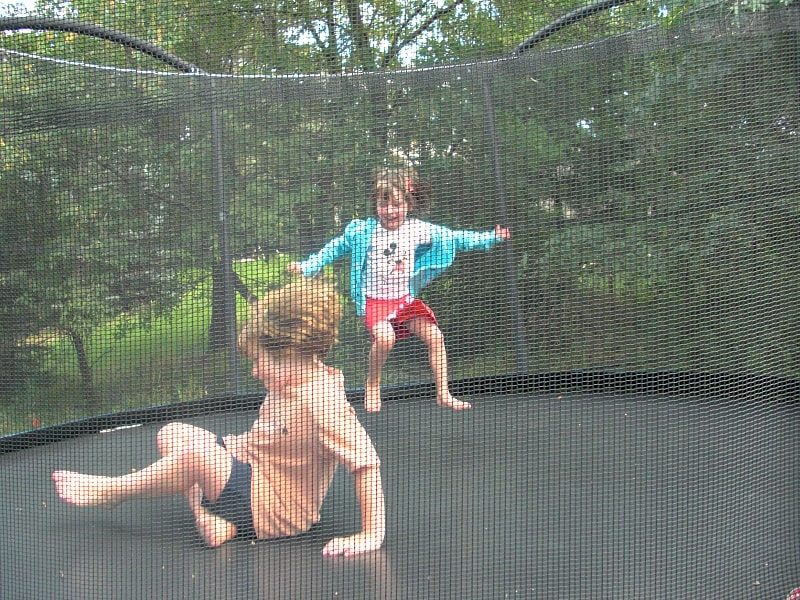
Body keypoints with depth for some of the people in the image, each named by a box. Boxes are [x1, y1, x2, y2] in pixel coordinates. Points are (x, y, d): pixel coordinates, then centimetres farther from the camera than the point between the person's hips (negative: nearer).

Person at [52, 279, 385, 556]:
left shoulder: (324, 401, -28)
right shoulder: (291, 382, 2)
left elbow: (367, 463, -31)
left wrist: (371, 535, -31)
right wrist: (242, 444, 6)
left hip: (277, 509, -10)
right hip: (248, 468, 10)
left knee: (197, 455, -29)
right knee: (172, 433, 3)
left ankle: (112, 490, -5)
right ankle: (211, 516, -11)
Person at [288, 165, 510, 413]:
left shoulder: (419, 230, -1)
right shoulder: (363, 231, -4)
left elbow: (454, 238, 3)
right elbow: (335, 248, 7)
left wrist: (490, 237, -2)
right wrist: (307, 266, 2)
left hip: (406, 299, 3)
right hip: (374, 301, -3)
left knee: (434, 335, -14)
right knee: (384, 337, -31)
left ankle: (443, 394, 1)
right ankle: (372, 385, -4)